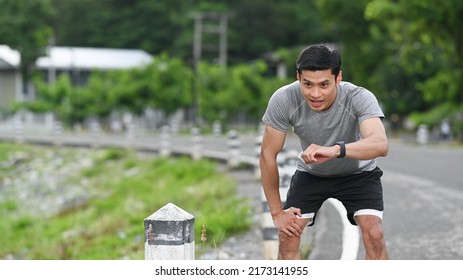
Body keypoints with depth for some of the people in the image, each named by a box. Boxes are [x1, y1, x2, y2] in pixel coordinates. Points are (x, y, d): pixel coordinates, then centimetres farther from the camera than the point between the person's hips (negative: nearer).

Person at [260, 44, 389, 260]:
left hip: (357, 172, -2)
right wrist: (276, 211, -15)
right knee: (288, 235, -10)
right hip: (310, 173, 2)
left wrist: (335, 150, -72)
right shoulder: (283, 100, -31)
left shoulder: (359, 98, -36)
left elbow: (381, 144, -54)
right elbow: (268, 155, -19)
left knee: (374, 235, -19)